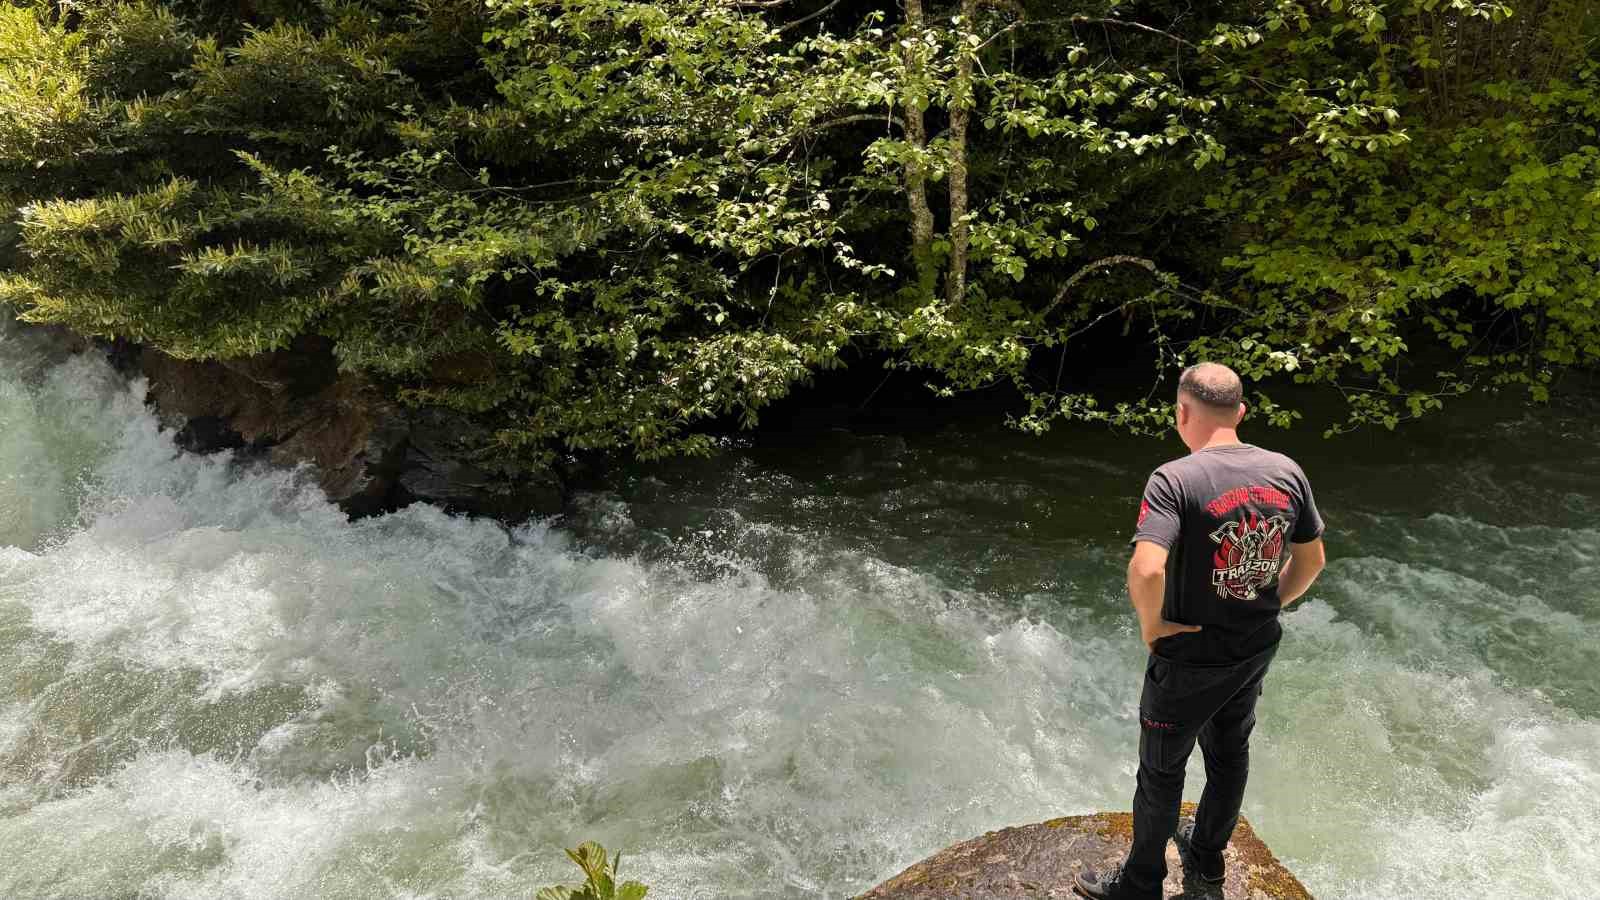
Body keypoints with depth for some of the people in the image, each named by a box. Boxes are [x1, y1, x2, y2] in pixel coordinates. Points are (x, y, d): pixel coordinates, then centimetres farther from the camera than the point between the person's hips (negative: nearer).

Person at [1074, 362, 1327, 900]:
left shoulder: (1175, 479, -26)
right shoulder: (1286, 472, -7)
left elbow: (1146, 571, -38)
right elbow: (1311, 561, 5)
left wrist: (1151, 626, -19)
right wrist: (1265, 609, 16)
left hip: (1190, 657, -6)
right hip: (1258, 648, 6)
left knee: (1162, 770, 15)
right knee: (1230, 751, 27)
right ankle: (1208, 853, 50)